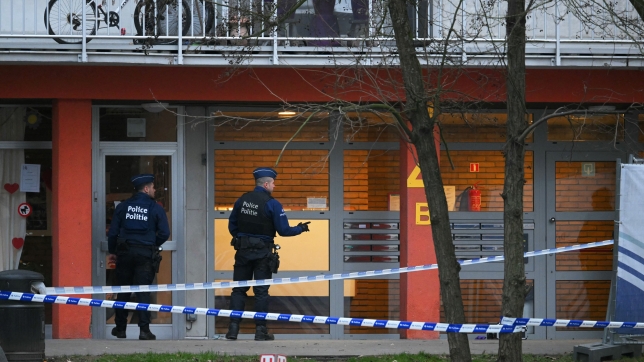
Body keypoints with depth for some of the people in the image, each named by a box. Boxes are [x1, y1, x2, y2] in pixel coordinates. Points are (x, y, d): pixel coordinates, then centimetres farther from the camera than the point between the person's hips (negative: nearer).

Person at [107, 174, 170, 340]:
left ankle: (120, 328, 18)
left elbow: (113, 231, 4)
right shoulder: (156, 208, -1)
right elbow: (164, 233, -5)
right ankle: (144, 329, -11)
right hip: (146, 254, -2)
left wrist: (112, 251, 16)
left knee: (123, 291, 12)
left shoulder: (123, 206, 6)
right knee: (143, 292, -3)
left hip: (125, 252, 2)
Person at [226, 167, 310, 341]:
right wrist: (300, 229, 7)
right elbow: (283, 230, -10)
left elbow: (232, 225, 11)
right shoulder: (272, 204, -11)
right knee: (261, 291, 3)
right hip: (262, 253, -4)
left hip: (242, 250, 4)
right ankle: (260, 330, 2)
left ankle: (233, 328, 2)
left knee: (239, 289, 7)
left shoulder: (241, 200, 3)